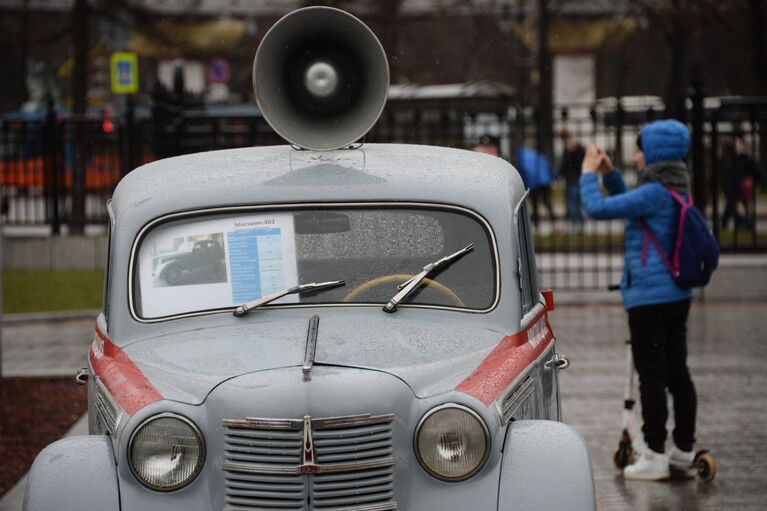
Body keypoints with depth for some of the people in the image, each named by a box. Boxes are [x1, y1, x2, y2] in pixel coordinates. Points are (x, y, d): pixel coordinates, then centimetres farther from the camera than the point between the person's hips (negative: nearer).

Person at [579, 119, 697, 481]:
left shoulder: (655, 193, -17)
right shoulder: (677, 192, 12)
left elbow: (597, 208, -20)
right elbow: (628, 205, 29)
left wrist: (588, 174, -5)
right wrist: (609, 174, 20)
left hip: (650, 298, -9)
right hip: (677, 295, 9)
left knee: (651, 375, -4)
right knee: (677, 372, 13)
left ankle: (655, 456, -2)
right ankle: (684, 450, 20)